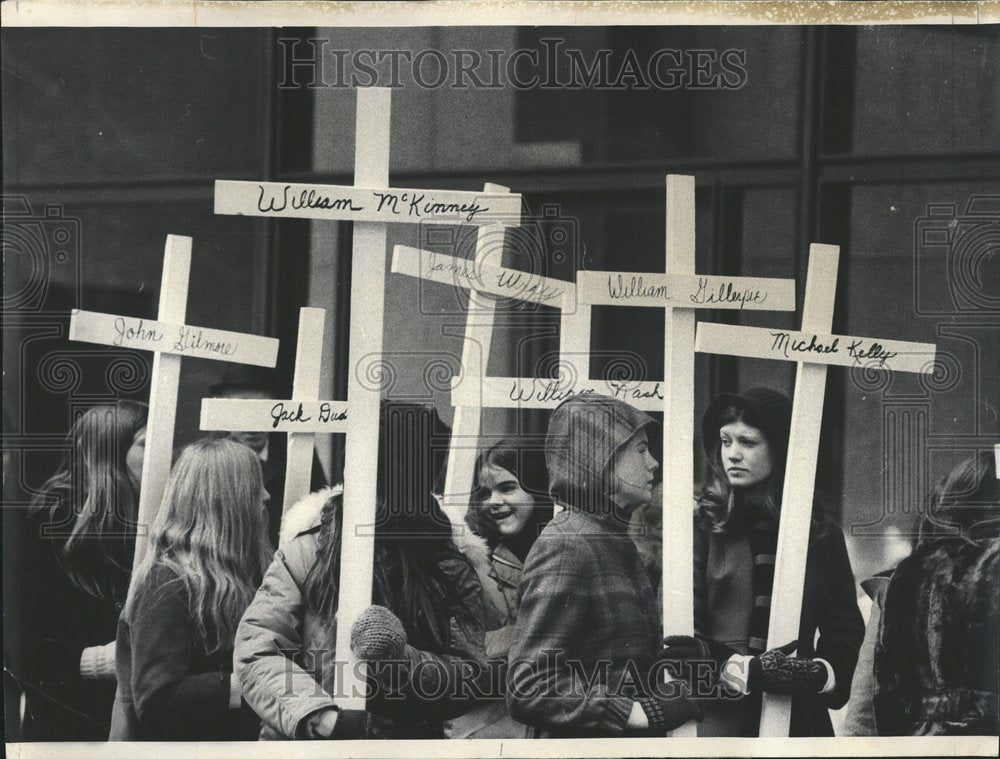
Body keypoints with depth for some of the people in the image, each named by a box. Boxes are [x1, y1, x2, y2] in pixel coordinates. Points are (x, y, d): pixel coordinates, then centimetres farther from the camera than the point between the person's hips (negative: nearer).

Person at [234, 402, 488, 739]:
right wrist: (324, 718, -16)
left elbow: (472, 679, 4)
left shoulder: (451, 570, 6)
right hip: (309, 748, -1)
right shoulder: (308, 550, 3)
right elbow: (257, 653, -3)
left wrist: (404, 661, -13)